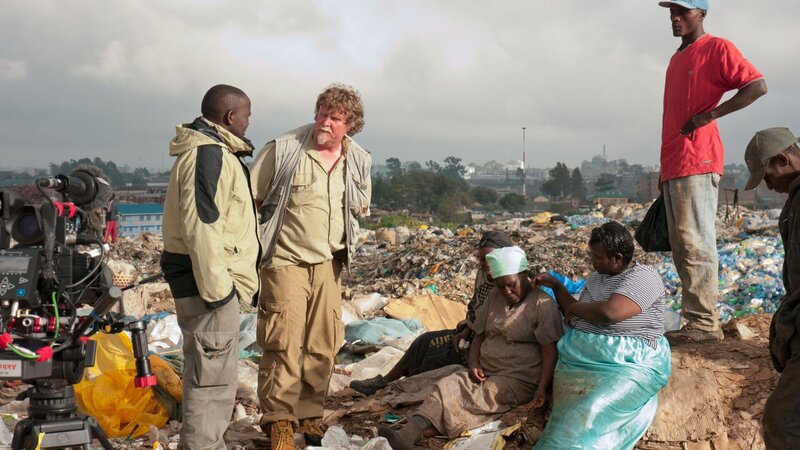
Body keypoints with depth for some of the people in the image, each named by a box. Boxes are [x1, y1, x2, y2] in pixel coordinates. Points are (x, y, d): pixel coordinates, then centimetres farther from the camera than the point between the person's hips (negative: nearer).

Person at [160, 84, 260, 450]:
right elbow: (201, 225, -24)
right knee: (212, 375, -4)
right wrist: (215, 286, -24)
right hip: (207, 281, -11)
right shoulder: (208, 153, -17)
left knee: (210, 372, 20)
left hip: (213, 279, 11)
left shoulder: (212, 150, 17)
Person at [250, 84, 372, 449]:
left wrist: (343, 246, 8)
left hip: (328, 265, 5)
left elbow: (360, 209, 19)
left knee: (323, 345, 10)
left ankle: (309, 413, 26)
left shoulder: (359, 162, 4)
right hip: (285, 263, -5)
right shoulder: (283, 149, -10)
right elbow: (248, 198, -4)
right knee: (284, 344, -4)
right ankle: (278, 420, 10)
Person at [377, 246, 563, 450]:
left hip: (519, 379, -6)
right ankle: (408, 433, -40)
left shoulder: (542, 305, -8)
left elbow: (550, 351, -12)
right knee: (447, 387, -20)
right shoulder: (495, 297, 11)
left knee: (470, 401, -28)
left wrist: (542, 389, -22)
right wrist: (474, 363, -3)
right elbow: (479, 334, 15)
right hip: (486, 372, 6)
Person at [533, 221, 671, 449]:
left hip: (628, 364, -7)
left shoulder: (643, 277, -8)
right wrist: (555, 285, 18)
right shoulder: (596, 277, 18)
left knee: (591, 412, -33)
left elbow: (609, 313, -23)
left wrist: (575, 307, -6)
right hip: (584, 358, 7)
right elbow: (576, 317, 27)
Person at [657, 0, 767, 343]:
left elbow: (757, 86, -10)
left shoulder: (717, 48, -1)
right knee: (681, 248, 8)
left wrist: (711, 114, -16)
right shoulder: (677, 58, 23)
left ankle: (705, 323, -9)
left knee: (696, 244, -12)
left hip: (697, 164, -9)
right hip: (674, 166, 9)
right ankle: (697, 321, 12)